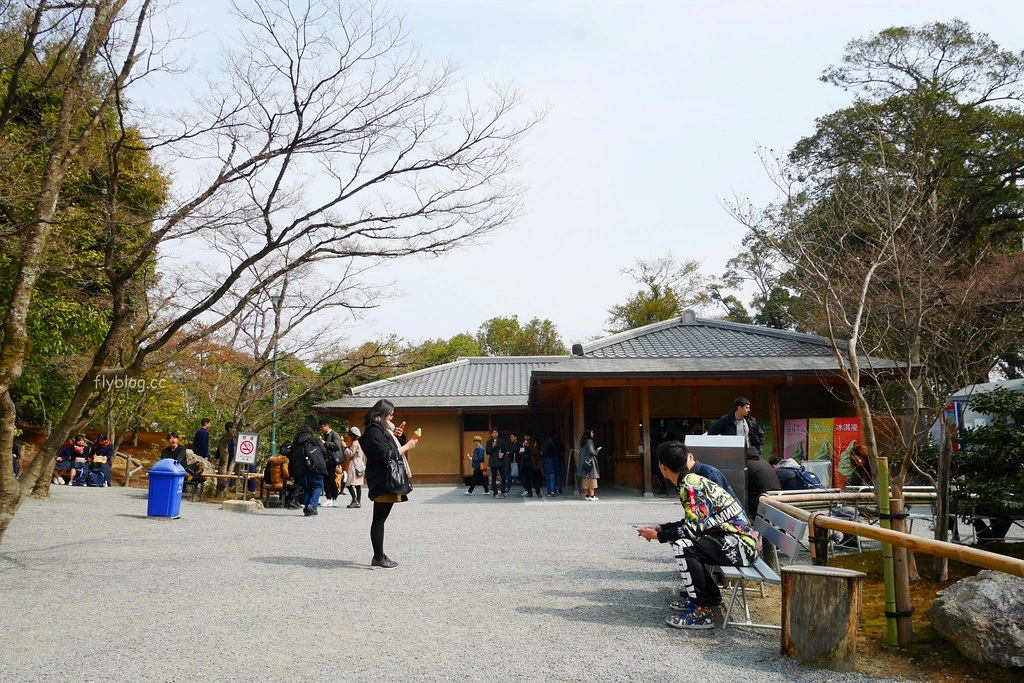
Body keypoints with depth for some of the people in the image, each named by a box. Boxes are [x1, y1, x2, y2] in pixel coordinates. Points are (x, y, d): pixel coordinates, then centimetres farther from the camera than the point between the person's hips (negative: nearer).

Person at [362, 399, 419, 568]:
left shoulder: (382, 429, 17)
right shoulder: (374, 431, -14)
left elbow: (390, 448, 21)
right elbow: (386, 455, -20)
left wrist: (396, 436, 7)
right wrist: (407, 447, -13)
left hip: (386, 481, 10)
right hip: (382, 482, -10)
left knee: (380, 519, 12)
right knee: (379, 519, -4)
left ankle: (379, 556, 17)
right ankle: (378, 558, 1)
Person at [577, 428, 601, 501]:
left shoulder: (582, 441, 11)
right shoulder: (589, 441, -14)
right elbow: (591, 452, -18)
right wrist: (596, 452, 3)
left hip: (583, 461, 8)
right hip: (590, 461, -8)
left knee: (585, 479, 8)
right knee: (591, 478, -4)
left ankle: (586, 495, 9)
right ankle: (592, 495, -5)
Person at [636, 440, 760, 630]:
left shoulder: (691, 486, -19)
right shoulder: (690, 481, 10)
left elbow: (694, 528, -23)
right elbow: (693, 522, 18)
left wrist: (658, 536, -11)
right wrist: (661, 528, 15)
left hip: (741, 545, -10)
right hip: (735, 540, 10)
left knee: (683, 546, -23)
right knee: (683, 539, 19)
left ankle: (701, 612, -15)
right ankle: (709, 594, 28)